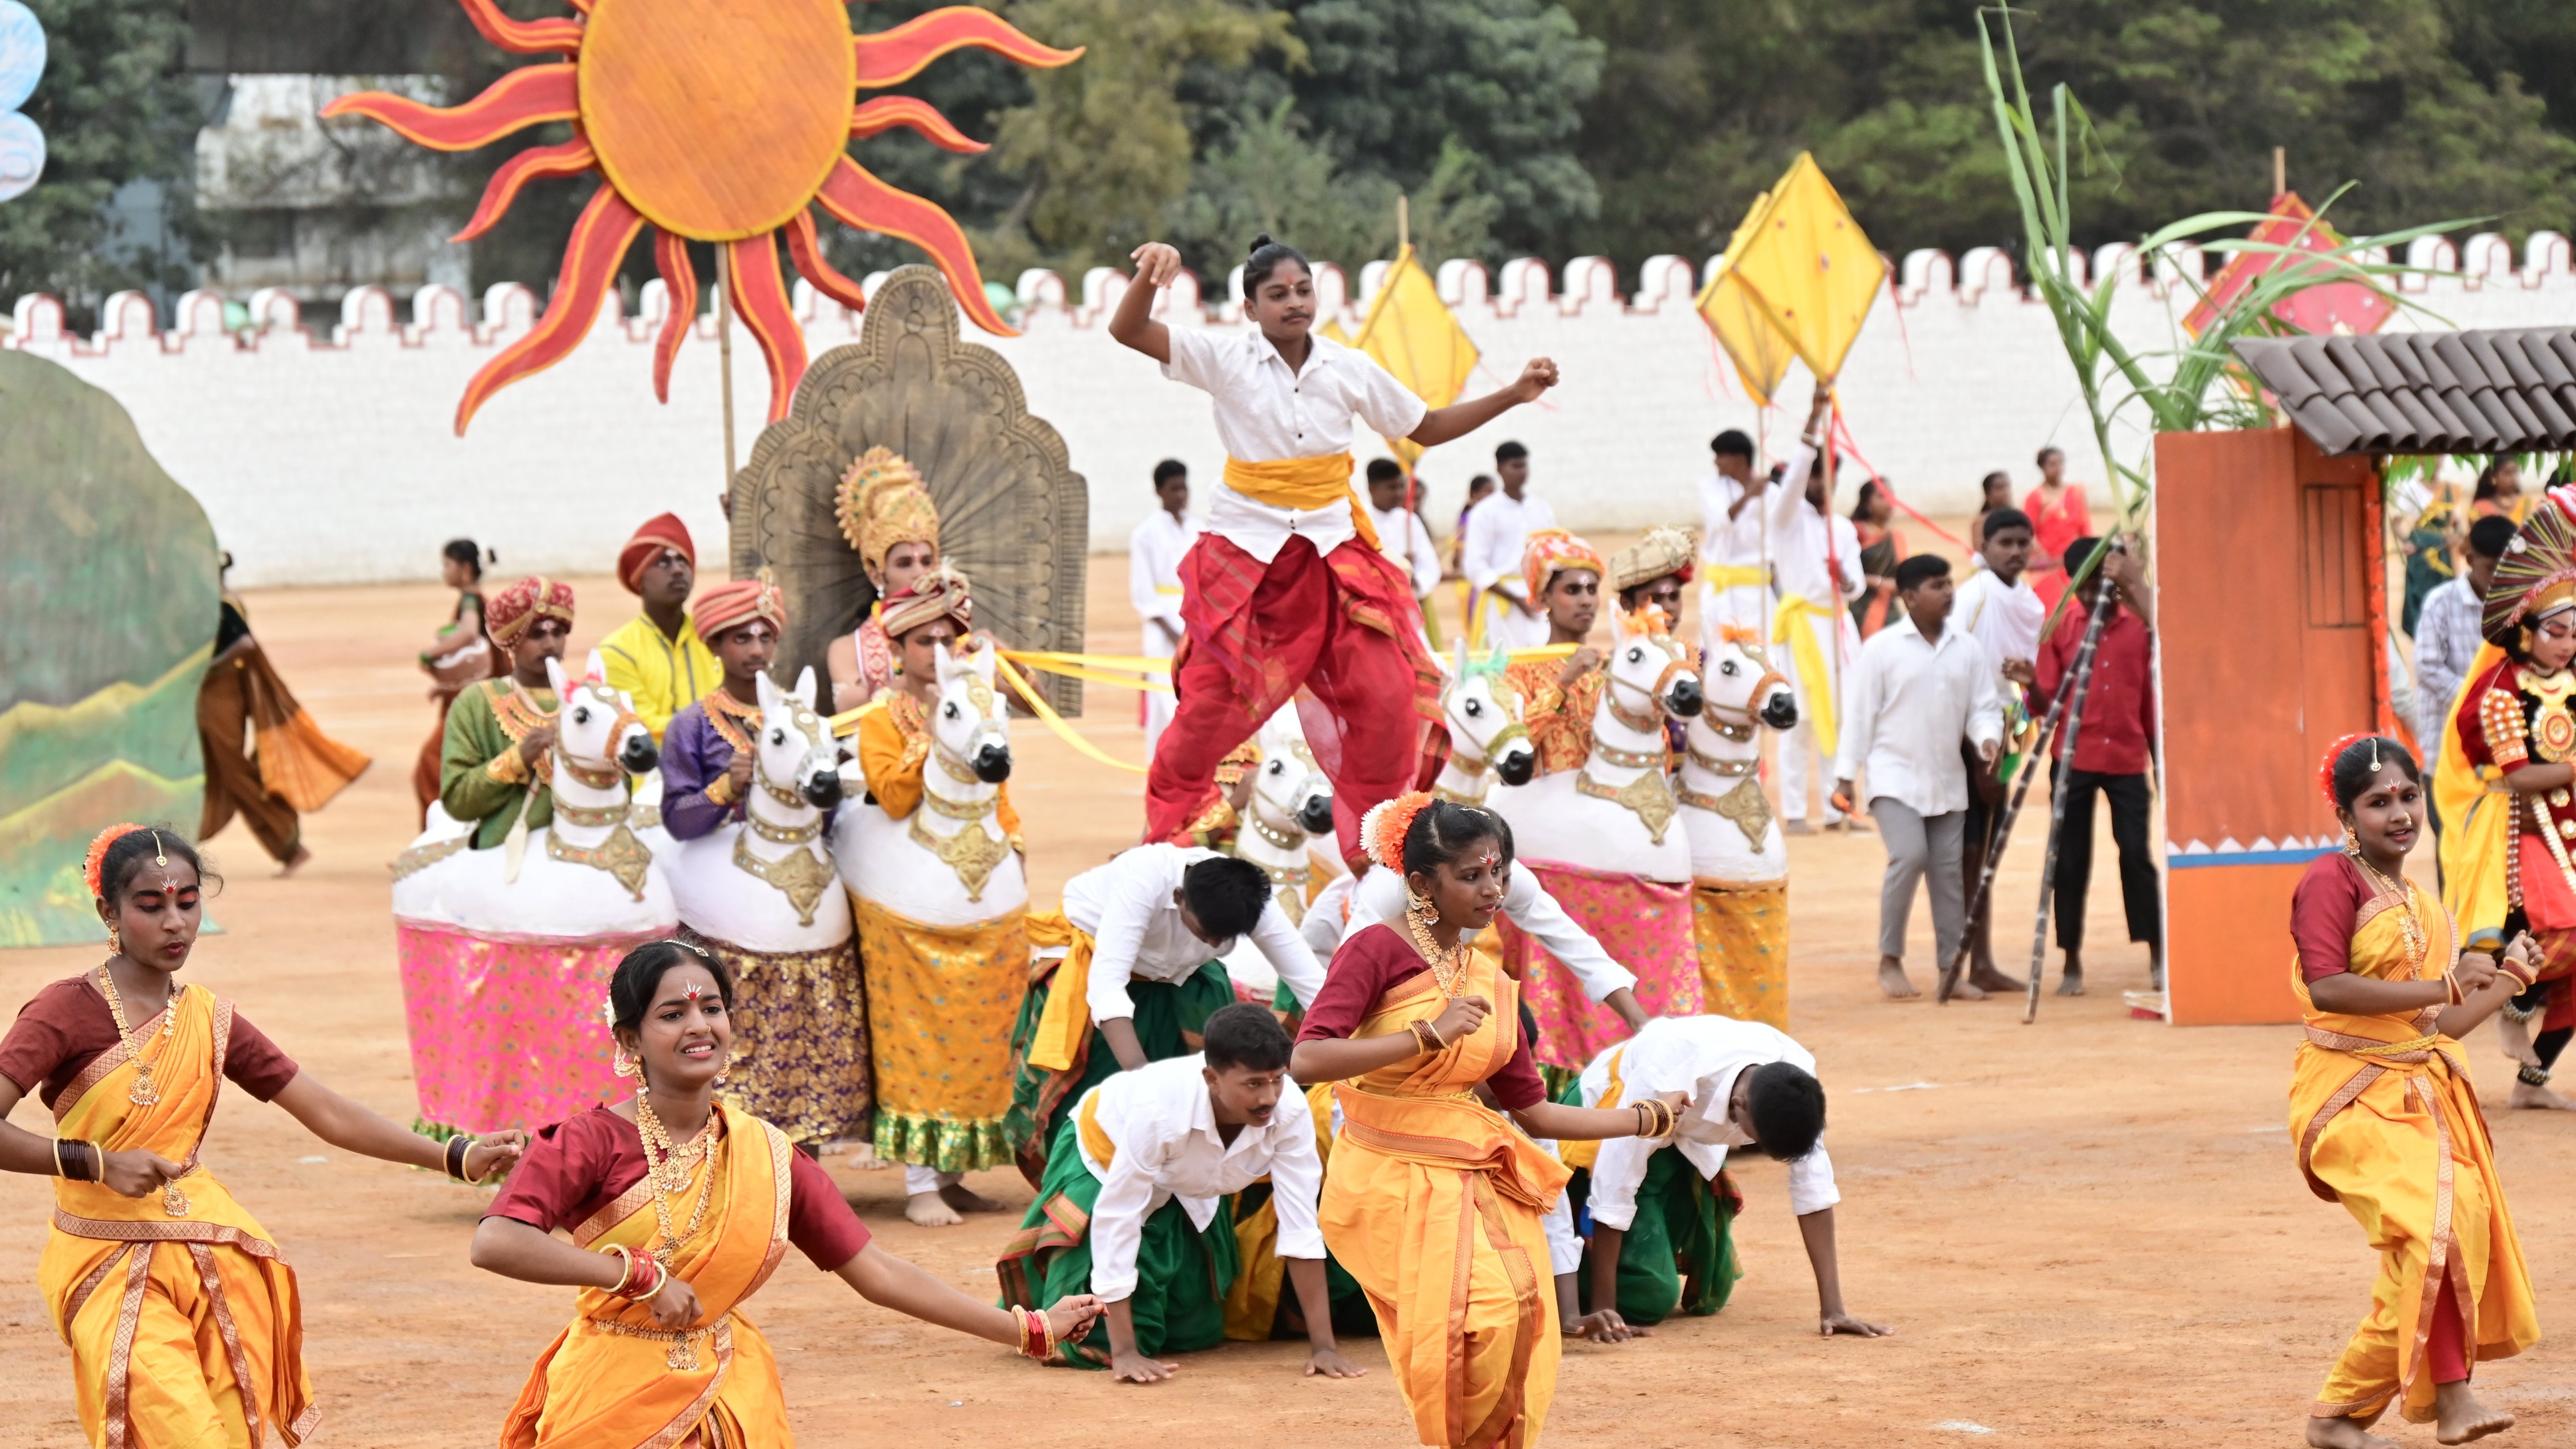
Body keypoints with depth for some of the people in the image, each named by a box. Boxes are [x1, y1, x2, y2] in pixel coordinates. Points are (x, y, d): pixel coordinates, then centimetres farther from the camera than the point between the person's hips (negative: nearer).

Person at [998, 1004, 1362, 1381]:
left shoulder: (1290, 1109, -33)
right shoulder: (1158, 1109, -43)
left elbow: (1301, 1225, -27)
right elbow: (1116, 1218, -37)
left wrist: (1323, 1345, -28)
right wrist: (1124, 1354, -36)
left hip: (1191, 1188, 4)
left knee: (1196, 1333, 7)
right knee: (1099, 1337, -10)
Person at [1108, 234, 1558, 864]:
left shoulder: (1349, 369, 1)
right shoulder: (1227, 359, -8)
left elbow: (1428, 427, 13)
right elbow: (1127, 331, -18)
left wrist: (1514, 396, 5)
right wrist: (1150, 276, -38)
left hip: (1333, 552, 3)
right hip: (1245, 552, -2)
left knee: (1386, 694, -5)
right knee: (1212, 701, -2)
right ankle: (1163, 837, 18)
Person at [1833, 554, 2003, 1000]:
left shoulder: (1966, 648, 5)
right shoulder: (1883, 648, -5)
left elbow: (1983, 706, 6)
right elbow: (1861, 713, -3)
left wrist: (1988, 737, -16)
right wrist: (1845, 776, -4)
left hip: (1947, 780, 4)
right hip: (1895, 775, -4)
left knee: (1948, 869, 4)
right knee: (1909, 855, -19)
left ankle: (1951, 967, 10)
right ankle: (1890, 960, -6)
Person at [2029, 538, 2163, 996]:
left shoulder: (2140, 628, 4)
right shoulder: (2061, 627, 2)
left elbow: (2152, 701, 9)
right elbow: (2045, 702, -2)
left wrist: (2159, 764, 10)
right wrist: (2032, 686, -24)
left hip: (2127, 760, 0)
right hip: (2073, 761, 0)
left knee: (2137, 852, -5)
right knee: (2070, 859, 1)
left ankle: (2158, 955, 4)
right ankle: (2072, 963, 8)